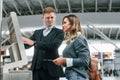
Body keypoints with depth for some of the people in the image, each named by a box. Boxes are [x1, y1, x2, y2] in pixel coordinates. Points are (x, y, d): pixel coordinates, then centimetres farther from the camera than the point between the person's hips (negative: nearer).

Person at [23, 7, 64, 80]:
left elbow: (54, 45, -14)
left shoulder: (59, 32, 5)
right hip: (37, 68, 4)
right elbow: (26, 45, 15)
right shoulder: (37, 32, 20)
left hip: (51, 68, -4)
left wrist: (34, 42, -20)